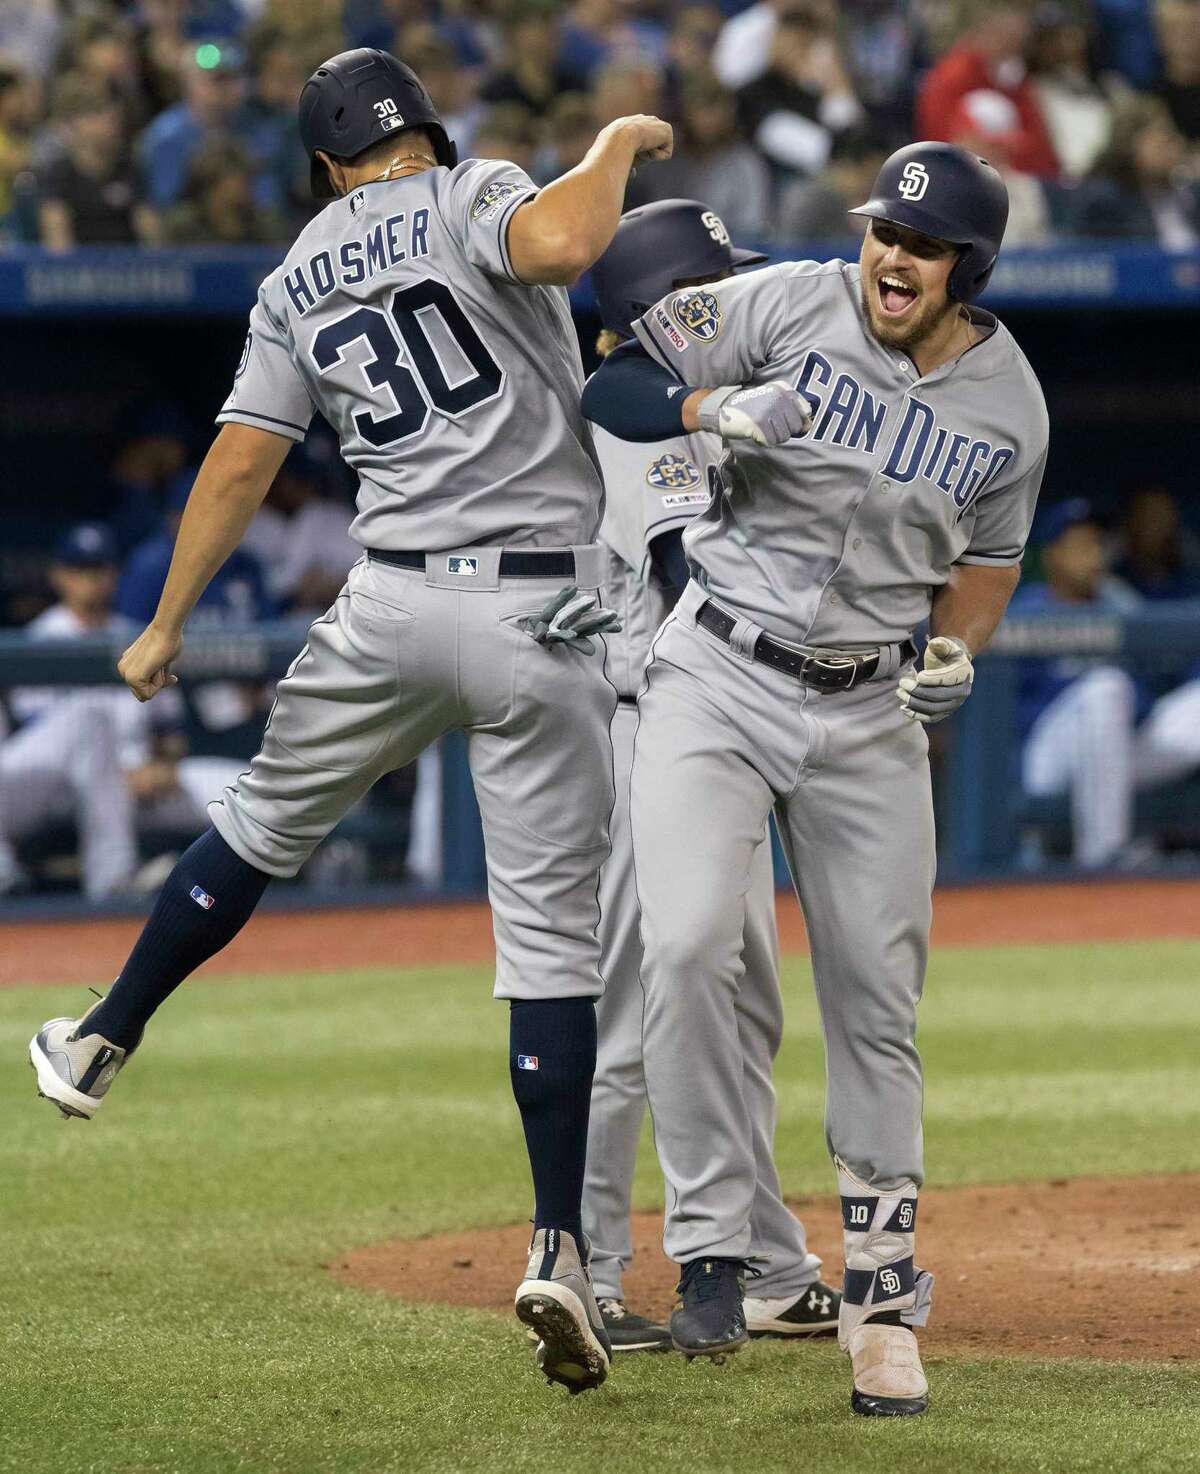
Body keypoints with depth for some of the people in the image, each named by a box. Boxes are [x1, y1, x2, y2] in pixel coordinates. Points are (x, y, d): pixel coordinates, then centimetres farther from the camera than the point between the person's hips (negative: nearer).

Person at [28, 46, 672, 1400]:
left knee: (259, 829, 27)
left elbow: (239, 463, 10)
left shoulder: (297, 279, 12)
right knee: (550, 931, -1)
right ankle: (557, 1247, -8)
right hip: (540, 620, -3)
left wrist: (166, 626, 17)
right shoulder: (471, 198, -2)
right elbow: (564, 241, -26)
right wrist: (618, 143, -7)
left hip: (391, 604, 3)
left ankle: (100, 1045, 38)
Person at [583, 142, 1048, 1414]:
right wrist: (718, 409, -25)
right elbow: (611, 388, -6)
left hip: (869, 712, 2)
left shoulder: (1010, 404, -1)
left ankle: (882, 1297, 17)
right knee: (688, 945, -20)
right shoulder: (787, 306, -10)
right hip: (718, 680, -2)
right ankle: (711, 1251, -8)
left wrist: (956, 651, -6)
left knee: (876, 1001, 5)